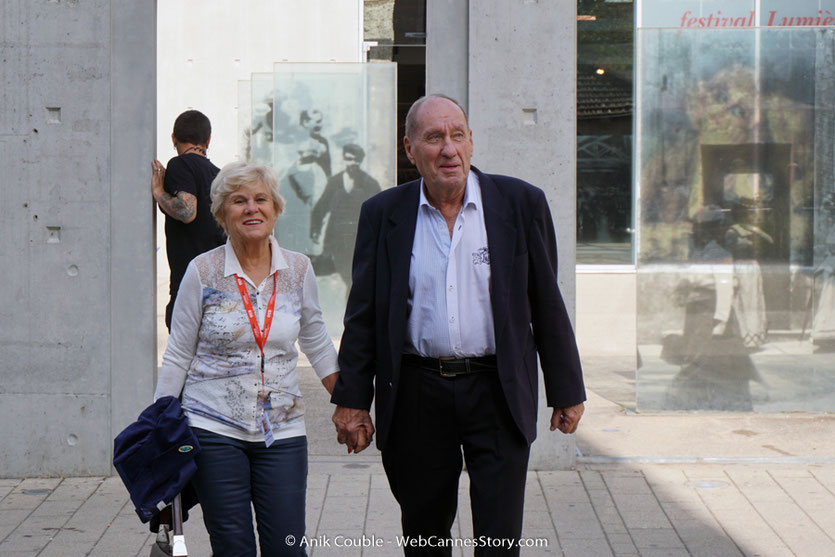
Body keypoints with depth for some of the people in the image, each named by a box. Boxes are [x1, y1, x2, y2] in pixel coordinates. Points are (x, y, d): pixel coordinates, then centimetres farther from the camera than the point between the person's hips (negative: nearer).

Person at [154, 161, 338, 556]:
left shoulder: (298, 269, 3)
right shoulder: (203, 271, -3)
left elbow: (316, 342, 17)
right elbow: (178, 355, 2)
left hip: (282, 430, 2)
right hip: (214, 428, -2)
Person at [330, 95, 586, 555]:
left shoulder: (521, 203, -1)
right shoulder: (383, 214, 2)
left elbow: (547, 305, 3)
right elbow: (363, 316, 5)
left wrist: (567, 392, 5)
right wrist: (352, 400, 2)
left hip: (498, 392, -1)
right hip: (416, 394, 2)